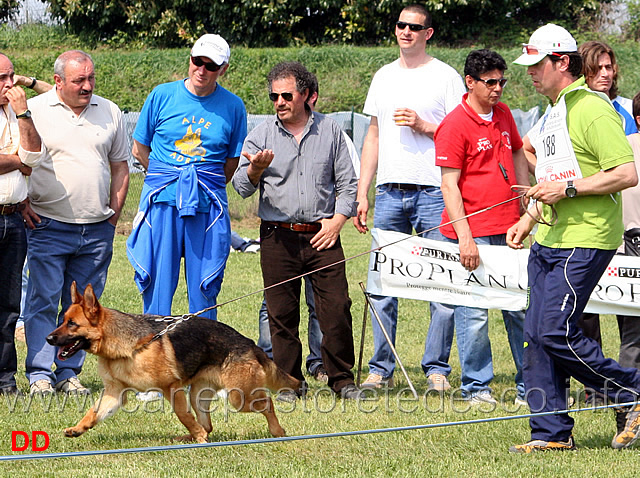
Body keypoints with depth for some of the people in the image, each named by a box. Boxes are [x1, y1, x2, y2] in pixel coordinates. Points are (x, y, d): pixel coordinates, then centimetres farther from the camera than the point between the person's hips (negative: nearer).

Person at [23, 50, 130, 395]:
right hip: (49, 226, -3)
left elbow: (120, 164, 19)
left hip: (97, 230, 3)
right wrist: (23, 205, -3)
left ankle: (69, 373, 11)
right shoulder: (34, 110, -2)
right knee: (43, 301, -5)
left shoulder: (109, 112, 11)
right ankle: (40, 374, -1)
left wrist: (114, 210, 11)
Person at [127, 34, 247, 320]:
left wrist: (204, 187, 4)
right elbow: (139, 149, 12)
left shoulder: (232, 107, 6)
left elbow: (233, 164, 12)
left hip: (208, 205, 0)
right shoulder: (162, 95, 5)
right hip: (162, 201, 0)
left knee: (203, 292, 1)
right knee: (157, 288, -1)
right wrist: (169, 180, 7)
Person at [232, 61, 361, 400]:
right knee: (282, 313, -1)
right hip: (277, 236, 0)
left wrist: (337, 219, -2)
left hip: (322, 235, 0)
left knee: (337, 307, -6)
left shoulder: (330, 131, 9)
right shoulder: (261, 135, 7)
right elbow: (242, 187, 2)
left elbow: (346, 182, 12)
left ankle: (342, 379, 4)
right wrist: (255, 169, -19)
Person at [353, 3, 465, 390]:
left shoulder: (446, 77, 1)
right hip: (389, 193, 5)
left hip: (433, 193, -5)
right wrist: (362, 194, 14)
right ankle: (381, 369, 9)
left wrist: (424, 126, -13)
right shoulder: (384, 77, 17)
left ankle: (437, 369, 3)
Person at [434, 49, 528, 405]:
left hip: (508, 228, 7)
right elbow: (449, 184, -13)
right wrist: (465, 236, -18)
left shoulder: (503, 114, 11)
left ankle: (529, 387, 14)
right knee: (474, 313, -4)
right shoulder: (455, 125, -10)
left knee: (520, 307, 8)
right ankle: (476, 387, 7)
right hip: (473, 231, -7)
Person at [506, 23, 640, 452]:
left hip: (584, 242, -10)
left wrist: (568, 189, -22)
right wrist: (530, 219, 21)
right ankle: (551, 434, 10)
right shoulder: (553, 114, 18)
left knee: (555, 332, -15)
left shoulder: (593, 110, -13)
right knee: (537, 336, 5)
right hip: (549, 241, 10)